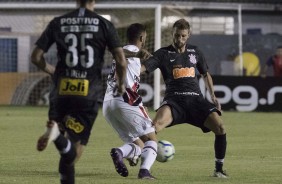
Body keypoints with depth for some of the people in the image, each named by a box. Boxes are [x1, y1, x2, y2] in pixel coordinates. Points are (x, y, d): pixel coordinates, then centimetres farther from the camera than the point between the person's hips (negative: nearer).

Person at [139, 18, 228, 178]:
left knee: (220, 127, -17)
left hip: (196, 99, 3)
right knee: (156, 124, -34)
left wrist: (213, 96, 21)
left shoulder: (195, 52, 17)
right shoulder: (163, 54, 5)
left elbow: (206, 74, 31)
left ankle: (219, 169, -1)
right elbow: (143, 68, -7)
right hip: (174, 100, -3)